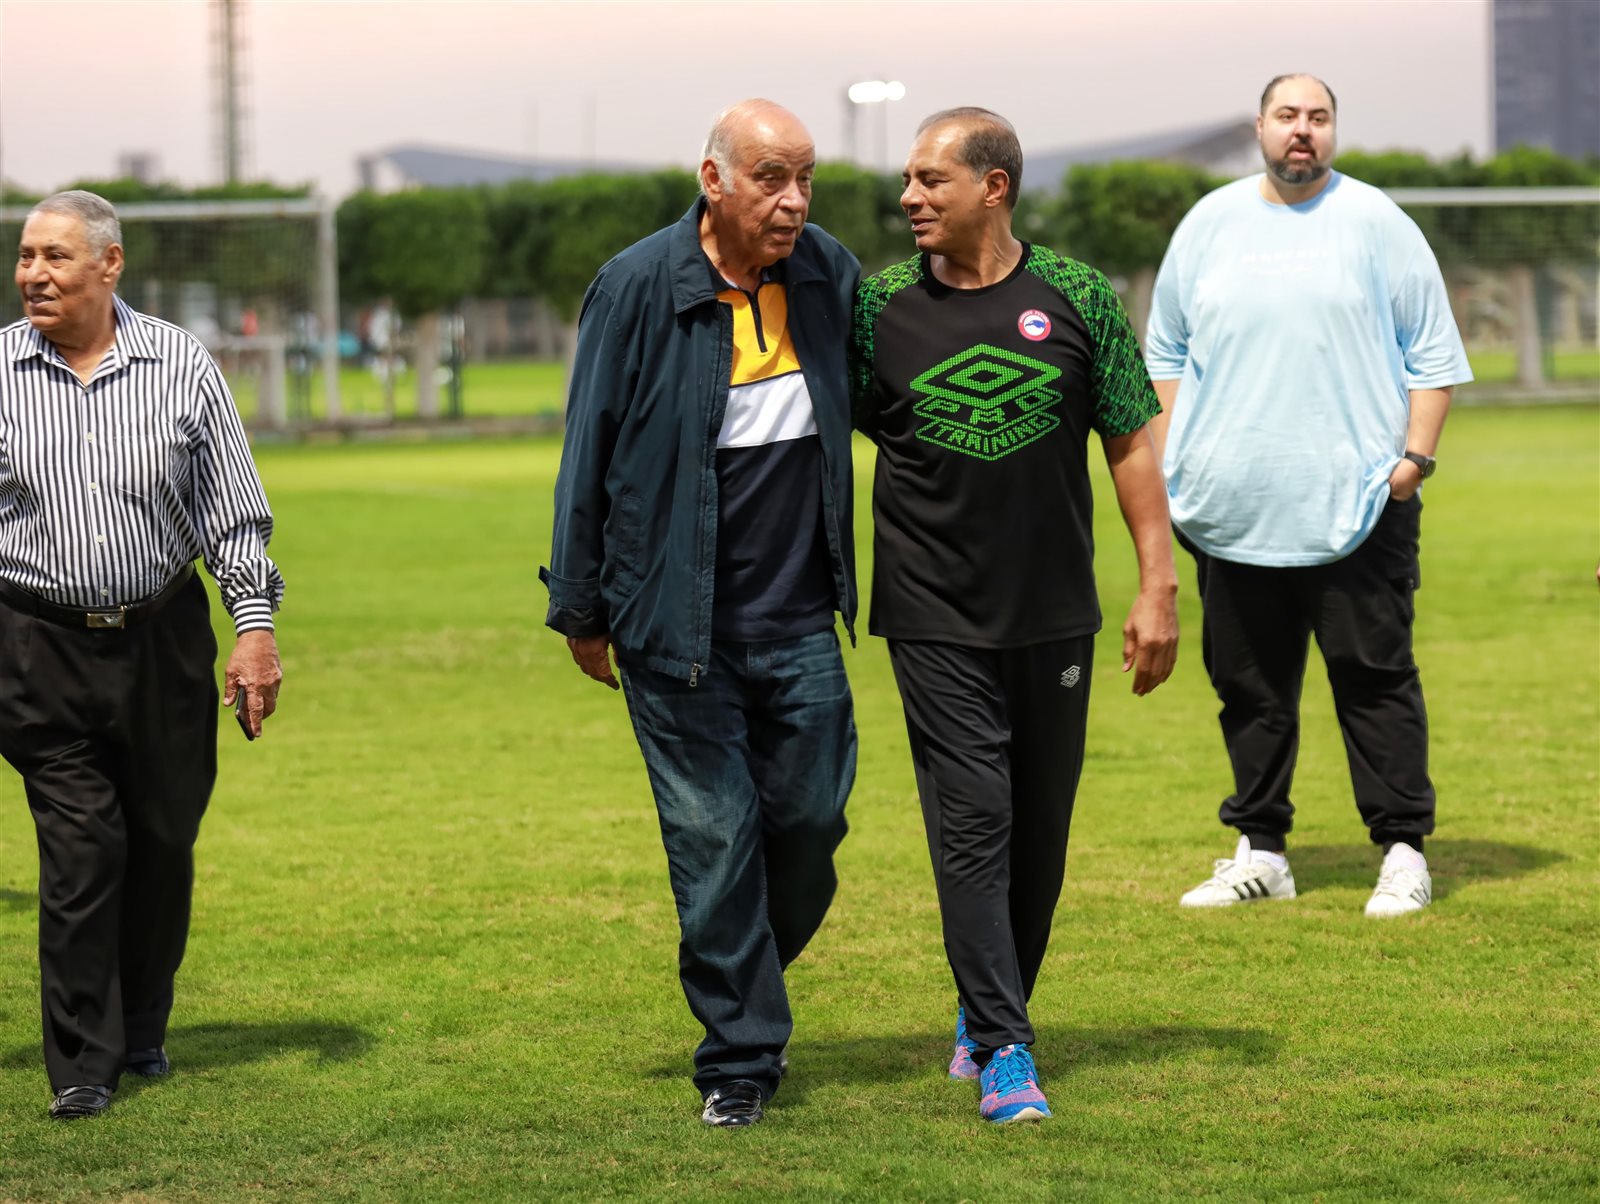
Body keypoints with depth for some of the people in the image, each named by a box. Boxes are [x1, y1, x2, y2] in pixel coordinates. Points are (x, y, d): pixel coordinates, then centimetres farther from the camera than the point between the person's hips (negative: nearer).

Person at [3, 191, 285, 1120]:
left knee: (163, 843, 7)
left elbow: (234, 510, 7)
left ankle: (142, 1032, 27)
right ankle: (83, 1064, 1)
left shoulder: (180, 364, 2)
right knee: (80, 850, -7)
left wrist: (255, 625, 2)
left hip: (164, 635, 2)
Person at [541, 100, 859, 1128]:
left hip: (799, 620, 4)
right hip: (676, 623, -3)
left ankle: (748, 989, 32)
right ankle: (740, 1053, 9)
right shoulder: (640, 288, -7)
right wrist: (581, 608, 2)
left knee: (811, 820, 6)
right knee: (713, 836, -1)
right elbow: (590, 451, -1)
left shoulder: (831, 276, 4)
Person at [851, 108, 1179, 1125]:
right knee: (972, 822, -8)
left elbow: (1132, 443, 4)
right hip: (936, 620, -2)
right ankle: (1002, 1050, -6)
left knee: (1040, 830, 10)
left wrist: (1159, 586, 0)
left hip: (1056, 615, 2)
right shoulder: (878, 310, -1)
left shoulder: (1077, 299, 0)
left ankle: (989, 1009, 29)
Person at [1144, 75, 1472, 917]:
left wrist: (1417, 453, -5)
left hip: (1357, 501, -3)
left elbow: (1432, 351, 5)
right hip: (1232, 506, 3)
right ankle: (1260, 850, 16)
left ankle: (1403, 851, 1)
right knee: (1249, 685, 8)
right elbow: (1167, 355, 17)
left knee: (1375, 677, -4)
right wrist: (1166, 466, 9)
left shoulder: (1375, 223, 4)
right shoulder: (1209, 225, 12)